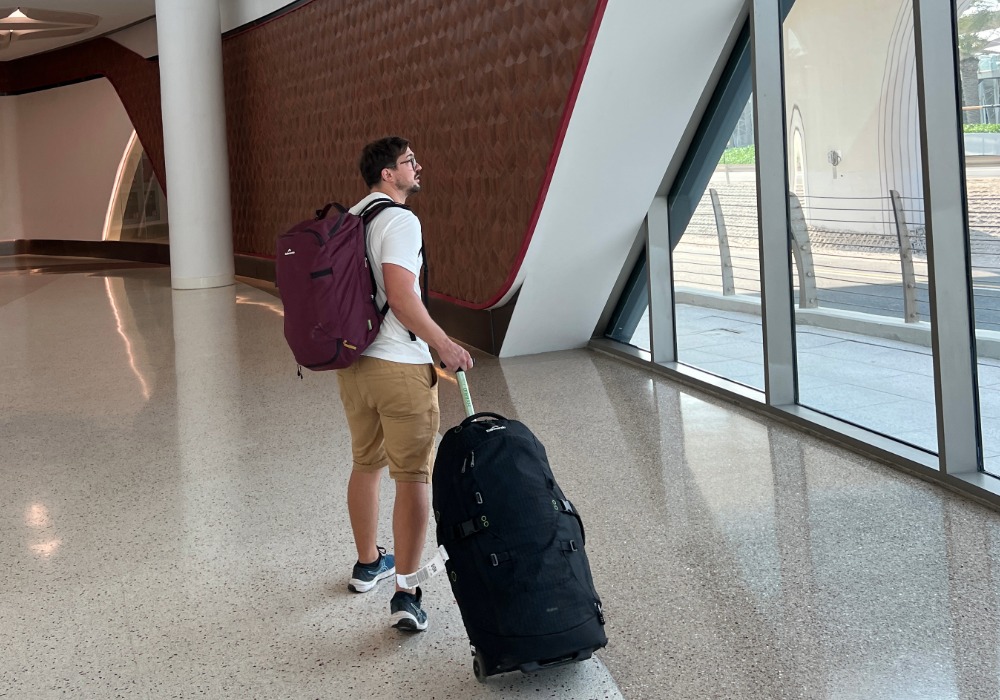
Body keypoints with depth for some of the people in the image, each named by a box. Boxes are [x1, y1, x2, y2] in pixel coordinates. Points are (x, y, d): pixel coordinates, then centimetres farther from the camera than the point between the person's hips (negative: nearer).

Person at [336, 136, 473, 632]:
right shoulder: (399, 220, -14)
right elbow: (401, 296, -24)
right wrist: (444, 345, -15)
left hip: (352, 363, 8)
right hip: (399, 366, -8)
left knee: (365, 465, 21)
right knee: (413, 476, -3)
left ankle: (368, 564, 37)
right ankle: (405, 596, -6)